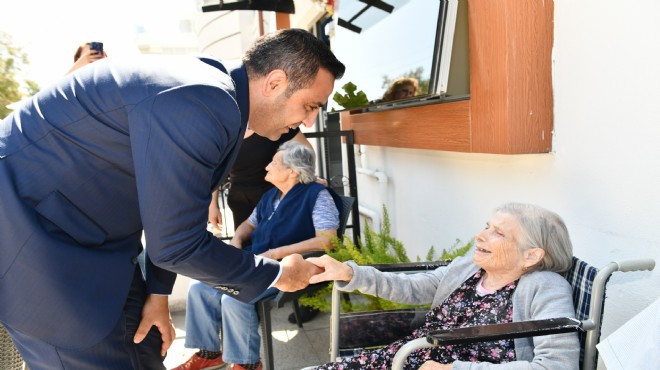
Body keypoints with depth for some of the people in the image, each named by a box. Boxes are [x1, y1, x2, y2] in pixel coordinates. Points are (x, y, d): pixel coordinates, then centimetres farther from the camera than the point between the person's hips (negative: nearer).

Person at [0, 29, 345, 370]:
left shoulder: (219, 89, 1)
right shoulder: (200, 105, -30)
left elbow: (171, 212, 9)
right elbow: (177, 246, -24)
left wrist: (158, 292, 11)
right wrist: (277, 275, -11)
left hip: (90, 233, 9)